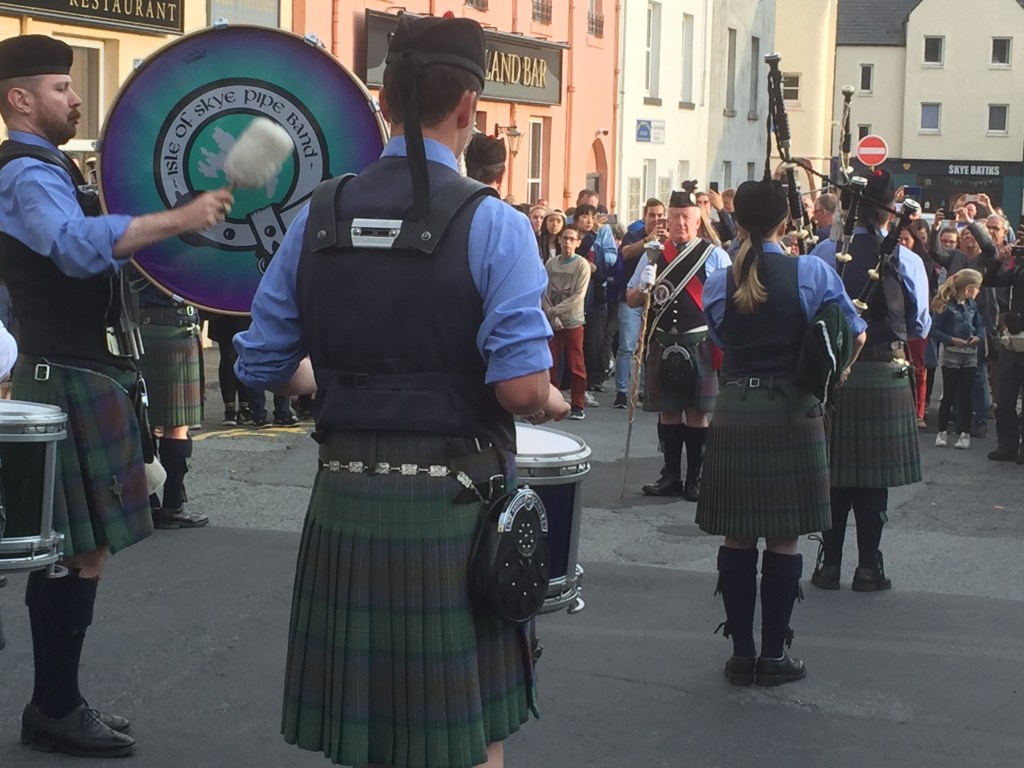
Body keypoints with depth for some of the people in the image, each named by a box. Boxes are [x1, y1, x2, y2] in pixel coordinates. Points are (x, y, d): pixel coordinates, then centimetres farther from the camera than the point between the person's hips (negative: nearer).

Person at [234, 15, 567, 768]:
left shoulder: (317, 217, 2)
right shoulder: (492, 224, -11)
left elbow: (263, 364, 7)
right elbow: (521, 386, -17)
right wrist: (553, 402, 6)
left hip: (346, 501, 4)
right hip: (454, 506, -4)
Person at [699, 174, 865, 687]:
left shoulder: (719, 283, -1)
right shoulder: (812, 272, -8)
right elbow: (853, 333, 0)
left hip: (734, 414, 2)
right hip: (793, 415, -2)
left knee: (737, 538, 8)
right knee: (784, 539, 6)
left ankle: (741, 654, 13)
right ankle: (773, 656, 11)